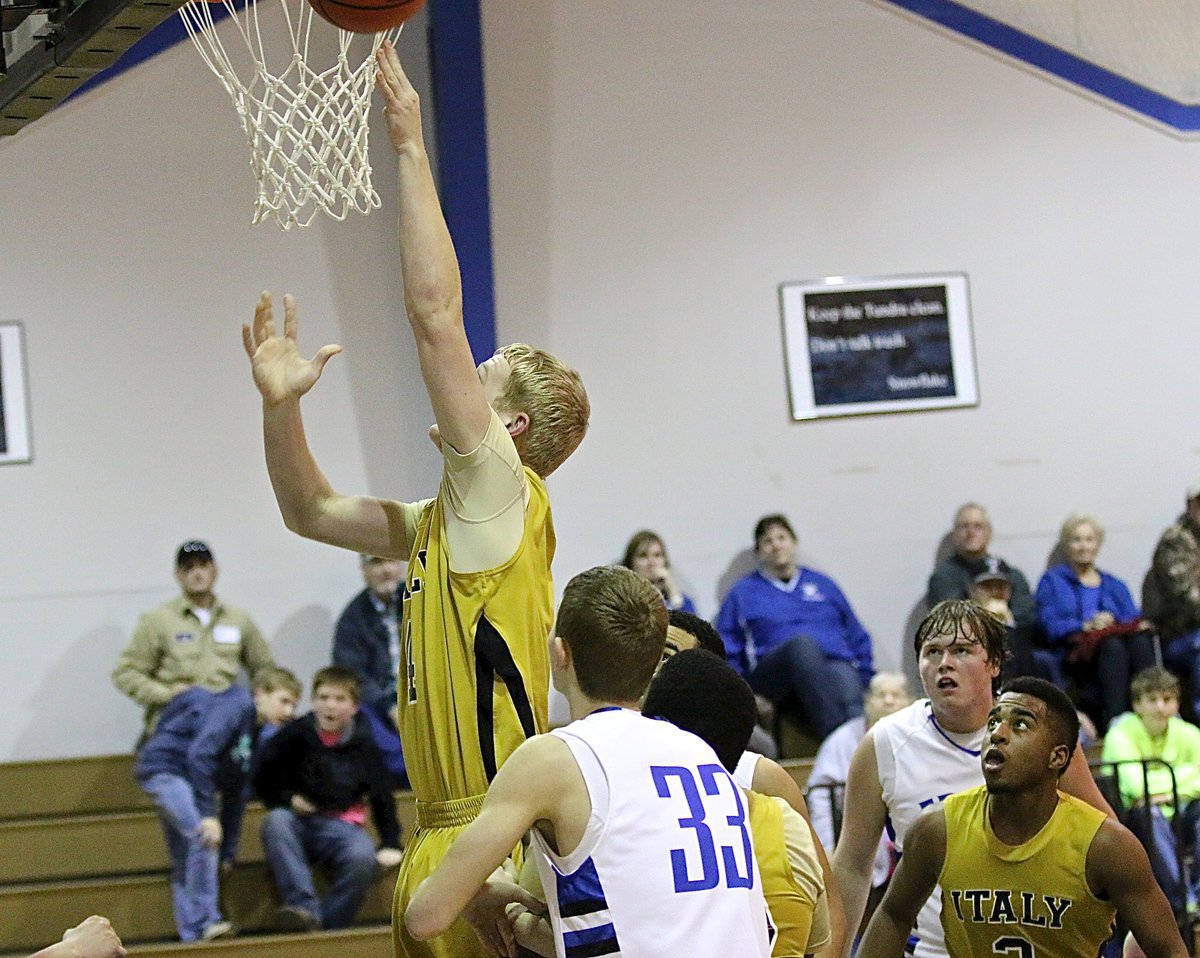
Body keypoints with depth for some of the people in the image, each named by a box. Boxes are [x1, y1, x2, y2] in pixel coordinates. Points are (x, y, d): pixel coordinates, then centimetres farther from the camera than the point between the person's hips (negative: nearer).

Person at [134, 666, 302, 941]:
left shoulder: (253, 735, 16)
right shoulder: (236, 707, -14)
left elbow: (235, 795, 20)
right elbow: (199, 755, -27)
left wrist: (228, 854, 18)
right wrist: (207, 813, -29)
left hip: (180, 779, 11)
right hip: (163, 766, -11)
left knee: (185, 863, 12)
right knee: (204, 836, -25)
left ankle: (191, 935, 16)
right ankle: (206, 922, -26)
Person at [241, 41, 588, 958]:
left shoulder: (504, 494, -6)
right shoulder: (443, 522, 18)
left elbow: (436, 313, -12)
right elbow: (313, 512, 29)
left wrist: (411, 148, -9)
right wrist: (281, 403, 13)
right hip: (441, 837, 9)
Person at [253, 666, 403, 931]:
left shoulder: (363, 745, 3)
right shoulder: (295, 735, 0)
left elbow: (382, 795, 9)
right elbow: (263, 780, 8)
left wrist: (390, 844, 3)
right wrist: (288, 799, -9)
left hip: (342, 825, 0)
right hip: (300, 821, 0)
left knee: (363, 858, -33)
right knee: (275, 822, -35)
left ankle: (327, 926, -21)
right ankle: (304, 907, -44)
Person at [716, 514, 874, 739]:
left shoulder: (823, 585, 30)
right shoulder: (743, 592, 24)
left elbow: (859, 640, 29)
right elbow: (726, 655, 16)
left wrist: (867, 684, 13)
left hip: (837, 664, 2)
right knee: (802, 642, -37)